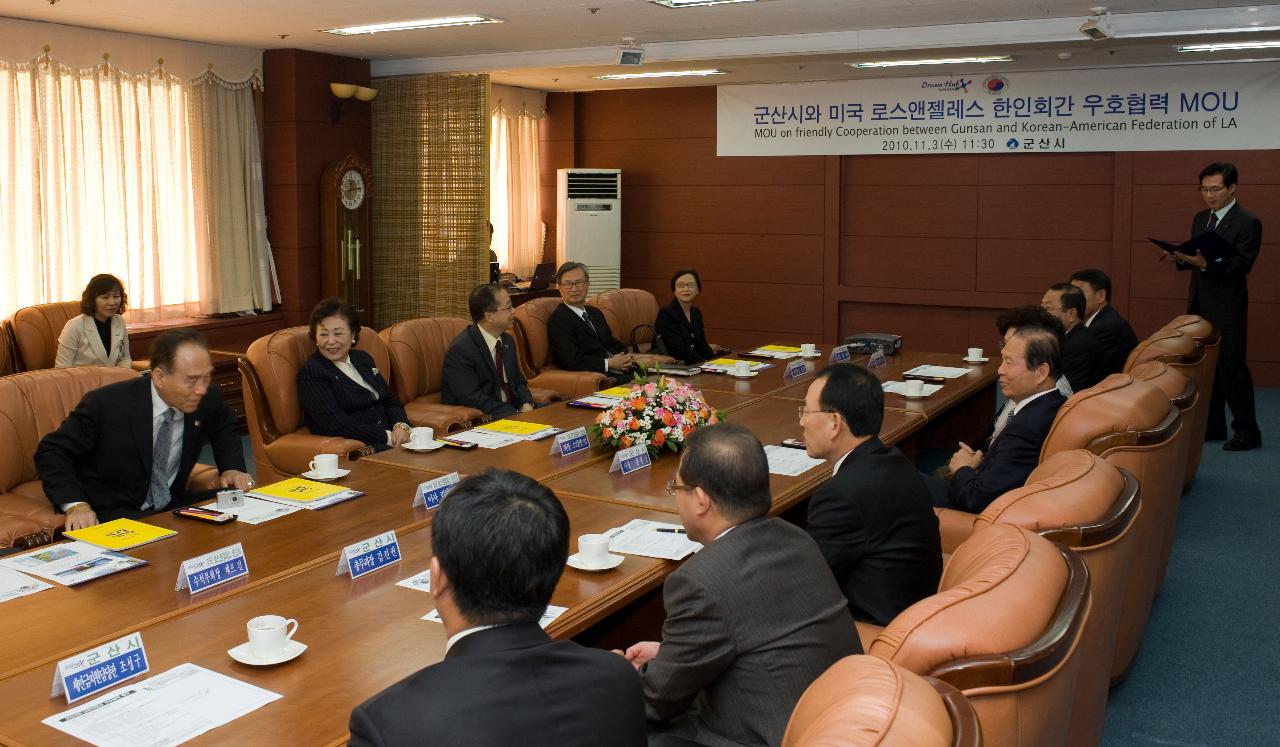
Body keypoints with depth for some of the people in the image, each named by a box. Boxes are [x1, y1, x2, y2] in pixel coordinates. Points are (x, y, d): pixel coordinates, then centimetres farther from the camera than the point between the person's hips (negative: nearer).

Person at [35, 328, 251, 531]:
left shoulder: (208, 400, -6)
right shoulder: (106, 404, -19)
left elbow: (225, 428, 18)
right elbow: (51, 452, -9)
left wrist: (232, 468, -1)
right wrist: (75, 505, -23)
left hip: (172, 506, 6)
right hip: (110, 515, -5)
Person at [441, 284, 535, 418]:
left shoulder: (507, 341, 9)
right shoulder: (460, 349, -16)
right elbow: (472, 398, -20)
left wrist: (526, 405, -4)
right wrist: (517, 415, -23)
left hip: (512, 409, 8)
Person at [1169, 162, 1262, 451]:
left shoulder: (1247, 223, -9)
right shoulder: (1200, 218, 13)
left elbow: (1242, 264, -19)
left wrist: (1206, 264, -33)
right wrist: (1184, 258, -8)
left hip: (1227, 308, -7)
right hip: (1200, 305, 7)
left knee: (1231, 366, -6)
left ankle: (1247, 432, 4)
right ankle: (1213, 425, 21)